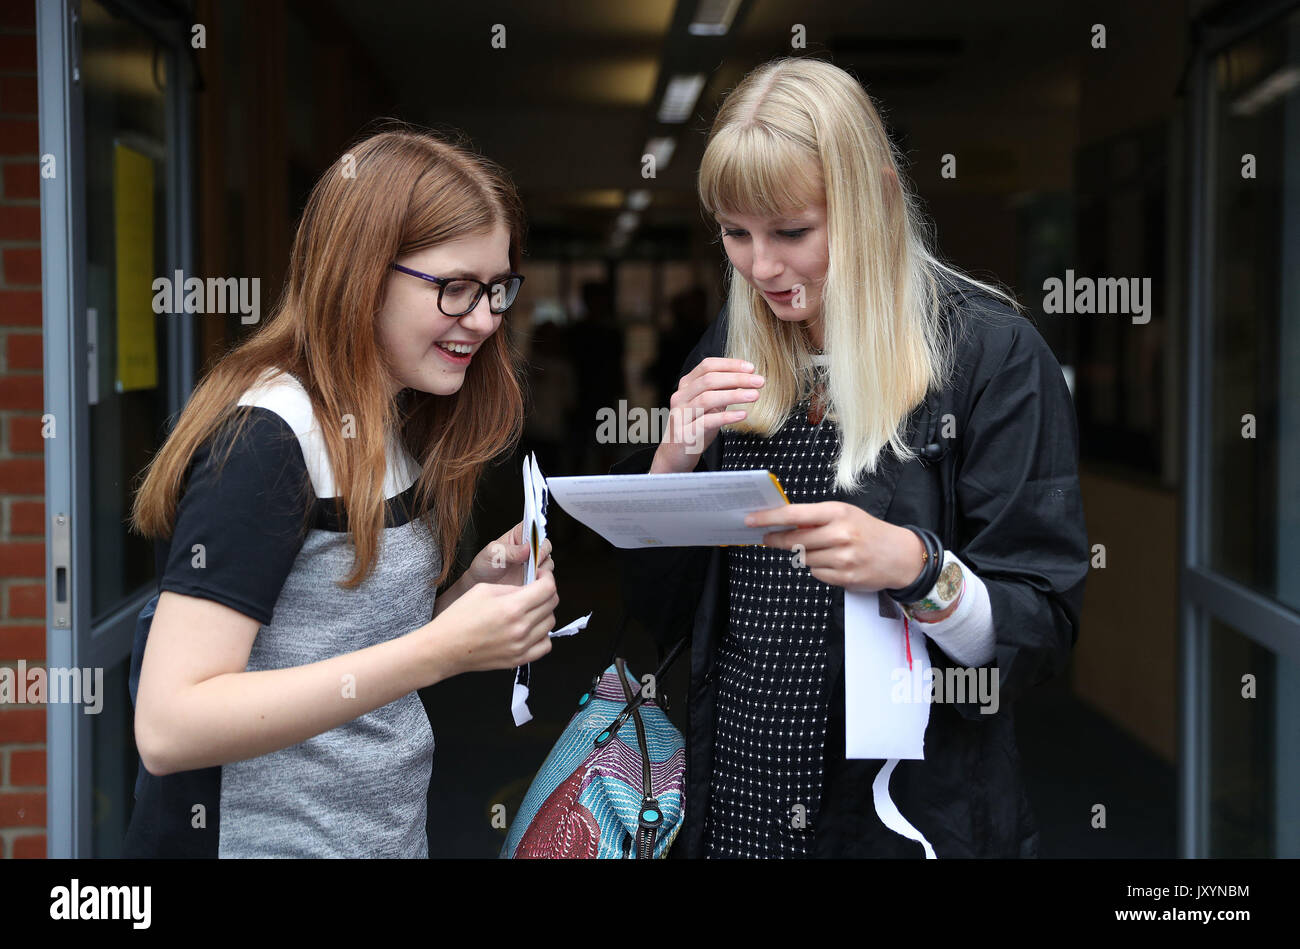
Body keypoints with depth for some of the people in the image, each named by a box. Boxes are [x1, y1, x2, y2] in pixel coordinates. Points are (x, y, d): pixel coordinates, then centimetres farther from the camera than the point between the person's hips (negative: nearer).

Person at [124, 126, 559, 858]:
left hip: (395, 829, 8)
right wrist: (440, 650, -29)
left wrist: (478, 584, -7)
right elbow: (169, 729, -27)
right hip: (260, 836, -8)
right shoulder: (265, 439, -20)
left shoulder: (402, 426, 5)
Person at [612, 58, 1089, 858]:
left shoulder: (993, 355, -12)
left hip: (917, 816, -4)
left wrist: (915, 567, -30)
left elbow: (1043, 633, -13)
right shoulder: (729, 353, 3)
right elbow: (656, 607, 6)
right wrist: (674, 463, -10)